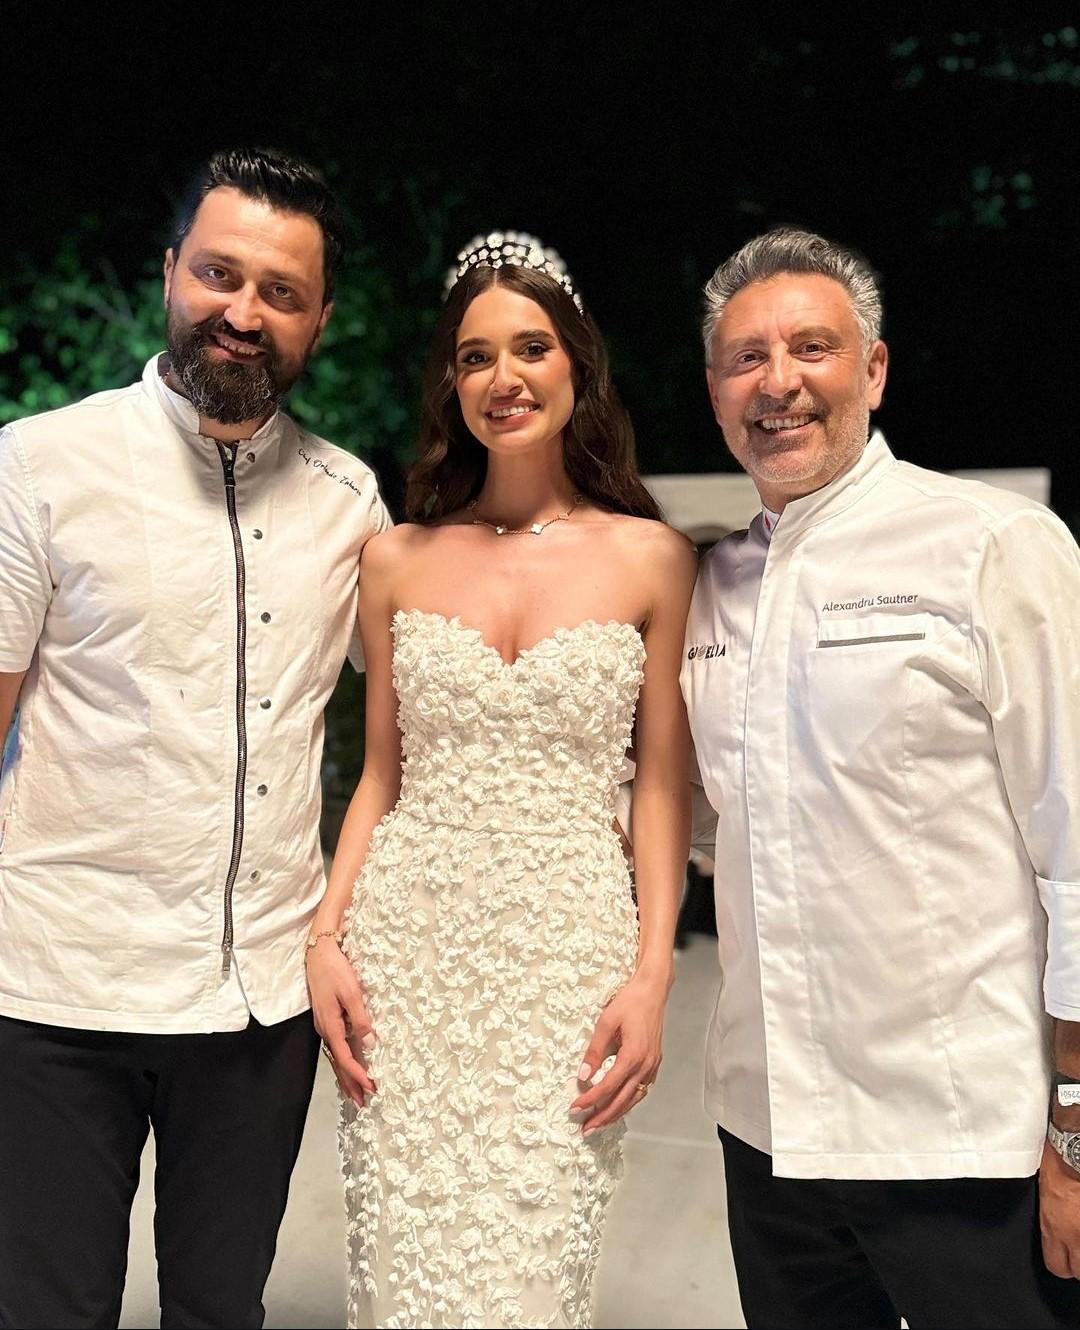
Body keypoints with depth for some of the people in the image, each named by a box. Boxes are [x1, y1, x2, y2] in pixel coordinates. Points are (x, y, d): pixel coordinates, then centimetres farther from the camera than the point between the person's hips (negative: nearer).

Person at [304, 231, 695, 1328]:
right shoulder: (397, 558, 7)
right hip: (406, 947, 2)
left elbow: (664, 783, 3)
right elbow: (379, 773, 11)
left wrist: (652, 972, -5)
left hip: (568, 951, -1)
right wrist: (326, 939, 2)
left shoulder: (650, 558, 2)